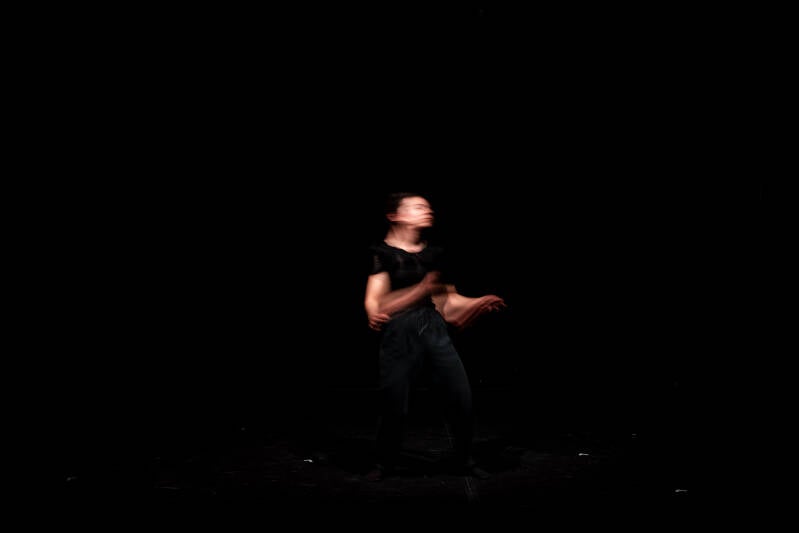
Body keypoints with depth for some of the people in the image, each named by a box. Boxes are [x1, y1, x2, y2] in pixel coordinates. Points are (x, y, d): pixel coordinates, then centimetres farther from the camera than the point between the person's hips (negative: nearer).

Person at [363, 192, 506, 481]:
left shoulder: (433, 253, 12)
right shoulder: (384, 253, -1)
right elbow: (373, 299, -8)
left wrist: (480, 302, 12)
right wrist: (374, 315, -29)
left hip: (434, 327, 4)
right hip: (399, 331, -4)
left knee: (461, 396, 0)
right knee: (394, 404, -2)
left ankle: (463, 460, 19)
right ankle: (385, 464, 22)